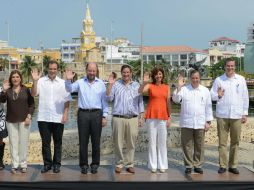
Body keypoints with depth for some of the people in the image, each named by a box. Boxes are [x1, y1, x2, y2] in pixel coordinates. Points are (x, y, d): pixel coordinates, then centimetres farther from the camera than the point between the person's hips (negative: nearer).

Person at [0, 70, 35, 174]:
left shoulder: (26, 90, 0)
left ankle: (23, 164, 12)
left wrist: (29, 116, -8)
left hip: (24, 120, -1)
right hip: (11, 121, 1)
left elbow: (31, 104, 2)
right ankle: (14, 165, 9)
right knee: (13, 143, 3)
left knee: (23, 142, 3)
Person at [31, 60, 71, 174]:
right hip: (43, 118, 0)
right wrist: (35, 81, -19)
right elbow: (33, 94, -8)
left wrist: (65, 114, -5)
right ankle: (47, 164, 19)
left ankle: (57, 164, 19)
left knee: (57, 143, 9)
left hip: (58, 118, 0)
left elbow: (67, 100, 4)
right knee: (45, 142, 7)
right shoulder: (41, 81, 1)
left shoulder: (62, 83, 4)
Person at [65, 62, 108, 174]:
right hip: (83, 113, 0)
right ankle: (84, 164, 14)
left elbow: (104, 101, 7)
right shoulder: (80, 82, 5)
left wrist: (104, 116, 2)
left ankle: (95, 164, 16)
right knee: (83, 141, 5)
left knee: (96, 141, 6)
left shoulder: (101, 84, 6)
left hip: (96, 114, 0)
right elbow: (69, 89, -6)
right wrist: (68, 80, -26)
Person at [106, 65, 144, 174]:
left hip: (133, 118, 1)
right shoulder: (116, 84, 6)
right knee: (118, 142, 3)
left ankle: (130, 164, 14)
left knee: (131, 143, 4)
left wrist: (141, 117, 8)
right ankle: (119, 164, 14)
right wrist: (110, 84, -10)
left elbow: (140, 102, 13)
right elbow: (109, 98, -3)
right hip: (118, 118, -1)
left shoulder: (137, 86, 12)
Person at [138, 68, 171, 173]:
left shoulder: (167, 87, 10)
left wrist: (169, 117, 6)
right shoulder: (150, 86, 2)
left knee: (162, 141, 4)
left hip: (163, 116, 2)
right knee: (152, 141, 2)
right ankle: (153, 165, 8)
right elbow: (140, 91, -17)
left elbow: (168, 103, 10)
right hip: (151, 116, -2)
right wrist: (144, 82, -31)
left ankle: (162, 165, 12)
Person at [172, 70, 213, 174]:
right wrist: (179, 86, -15)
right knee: (187, 145, 3)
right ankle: (188, 165, 12)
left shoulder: (205, 90, 8)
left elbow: (208, 107, 9)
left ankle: (198, 165, 16)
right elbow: (176, 99, -8)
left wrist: (208, 121, 5)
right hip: (186, 123, -1)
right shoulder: (184, 89, 4)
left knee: (199, 146, 5)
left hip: (200, 123, 1)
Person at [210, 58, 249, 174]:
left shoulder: (241, 79, 7)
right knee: (222, 141, 2)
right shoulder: (218, 80, 4)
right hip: (222, 115, -1)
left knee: (235, 141, 5)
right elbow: (211, 95, 3)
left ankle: (233, 165, 14)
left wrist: (245, 113, 5)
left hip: (236, 115, 1)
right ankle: (223, 165, 9)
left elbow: (245, 97, 8)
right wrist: (218, 96, -20)